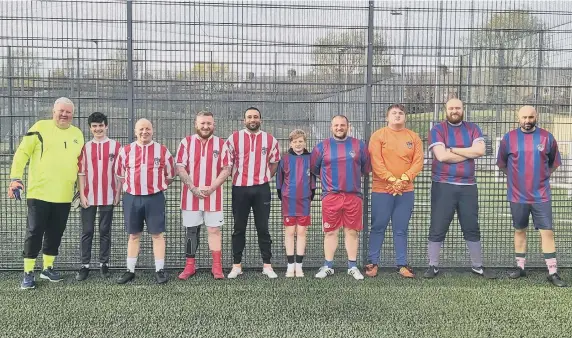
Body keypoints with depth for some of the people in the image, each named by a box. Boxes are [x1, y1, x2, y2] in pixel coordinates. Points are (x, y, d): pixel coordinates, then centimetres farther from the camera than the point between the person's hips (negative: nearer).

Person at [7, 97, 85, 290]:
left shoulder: (78, 134, 10)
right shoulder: (40, 127, -3)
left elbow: (80, 162, 19)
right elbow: (22, 153, -4)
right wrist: (15, 178, -12)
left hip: (64, 196, 4)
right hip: (39, 192, -4)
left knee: (55, 233, 12)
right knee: (34, 232, 0)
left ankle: (48, 268, 26)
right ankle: (28, 273, 9)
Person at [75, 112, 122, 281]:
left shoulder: (115, 146, 2)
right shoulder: (85, 147, 6)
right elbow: (81, 173, 5)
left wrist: (118, 194, -1)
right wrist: (82, 195, -2)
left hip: (108, 197, -1)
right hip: (88, 197, 1)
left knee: (105, 232, 7)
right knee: (87, 232, 5)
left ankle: (104, 264, 16)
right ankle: (85, 265, 11)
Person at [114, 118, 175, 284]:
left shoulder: (162, 150, 1)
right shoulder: (126, 150, 4)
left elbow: (170, 173, 11)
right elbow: (119, 173, 14)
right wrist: (131, 186, 12)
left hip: (155, 198, -1)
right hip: (131, 198, 2)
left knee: (157, 234, 1)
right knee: (133, 235, 10)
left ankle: (160, 270, 9)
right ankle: (130, 270, 18)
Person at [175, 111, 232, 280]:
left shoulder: (221, 144, 3)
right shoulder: (186, 142, 2)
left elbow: (226, 169, -1)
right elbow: (180, 168, -3)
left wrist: (212, 187, -12)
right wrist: (193, 188, -12)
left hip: (213, 195, 0)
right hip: (190, 195, 1)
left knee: (214, 229, 2)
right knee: (191, 230, 7)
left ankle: (217, 266, 8)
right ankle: (190, 266, 16)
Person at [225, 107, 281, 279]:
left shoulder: (270, 140, 6)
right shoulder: (234, 138, 1)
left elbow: (274, 163, 16)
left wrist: (265, 178, 10)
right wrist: (235, 178, 5)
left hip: (262, 189, 1)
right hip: (240, 188, 0)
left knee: (263, 228, 5)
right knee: (239, 228, 7)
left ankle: (267, 265, 11)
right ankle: (236, 265, 14)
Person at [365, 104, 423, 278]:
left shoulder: (413, 137, 10)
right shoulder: (378, 135, 0)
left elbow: (418, 161, 2)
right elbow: (376, 161, -9)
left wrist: (404, 178, -12)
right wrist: (391, 179, -17)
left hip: (406, 191, 3)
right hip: (381, 189, -2)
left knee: (401, 229, 7)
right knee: (378, 227, 4)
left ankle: (402, 264, 14)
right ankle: (372, 262, 13)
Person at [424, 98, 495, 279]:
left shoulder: (472, 128, 9)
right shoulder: (437, 129, -2)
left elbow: (480, 150, -8)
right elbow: (441, 156, -16)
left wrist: (452, 150, -10)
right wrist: (468, 153, -7)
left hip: (468, 186, 3)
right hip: (443, 186, -3)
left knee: (472, 228, 11)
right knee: (437, 228, 1)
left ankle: (477, 266, 23)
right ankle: (433, 266, 11)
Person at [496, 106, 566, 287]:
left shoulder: (547, 137, -1)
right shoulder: (509, 138, -1)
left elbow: (554, 163, 12)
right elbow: (501, 163, 11)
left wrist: (542, 175, 11)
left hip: (541, 195, 0)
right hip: (517, 195, 1)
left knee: (547, 232, -1)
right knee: (519, 231, 11)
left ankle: (553, 272, 5)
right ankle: (520, 267, 23)